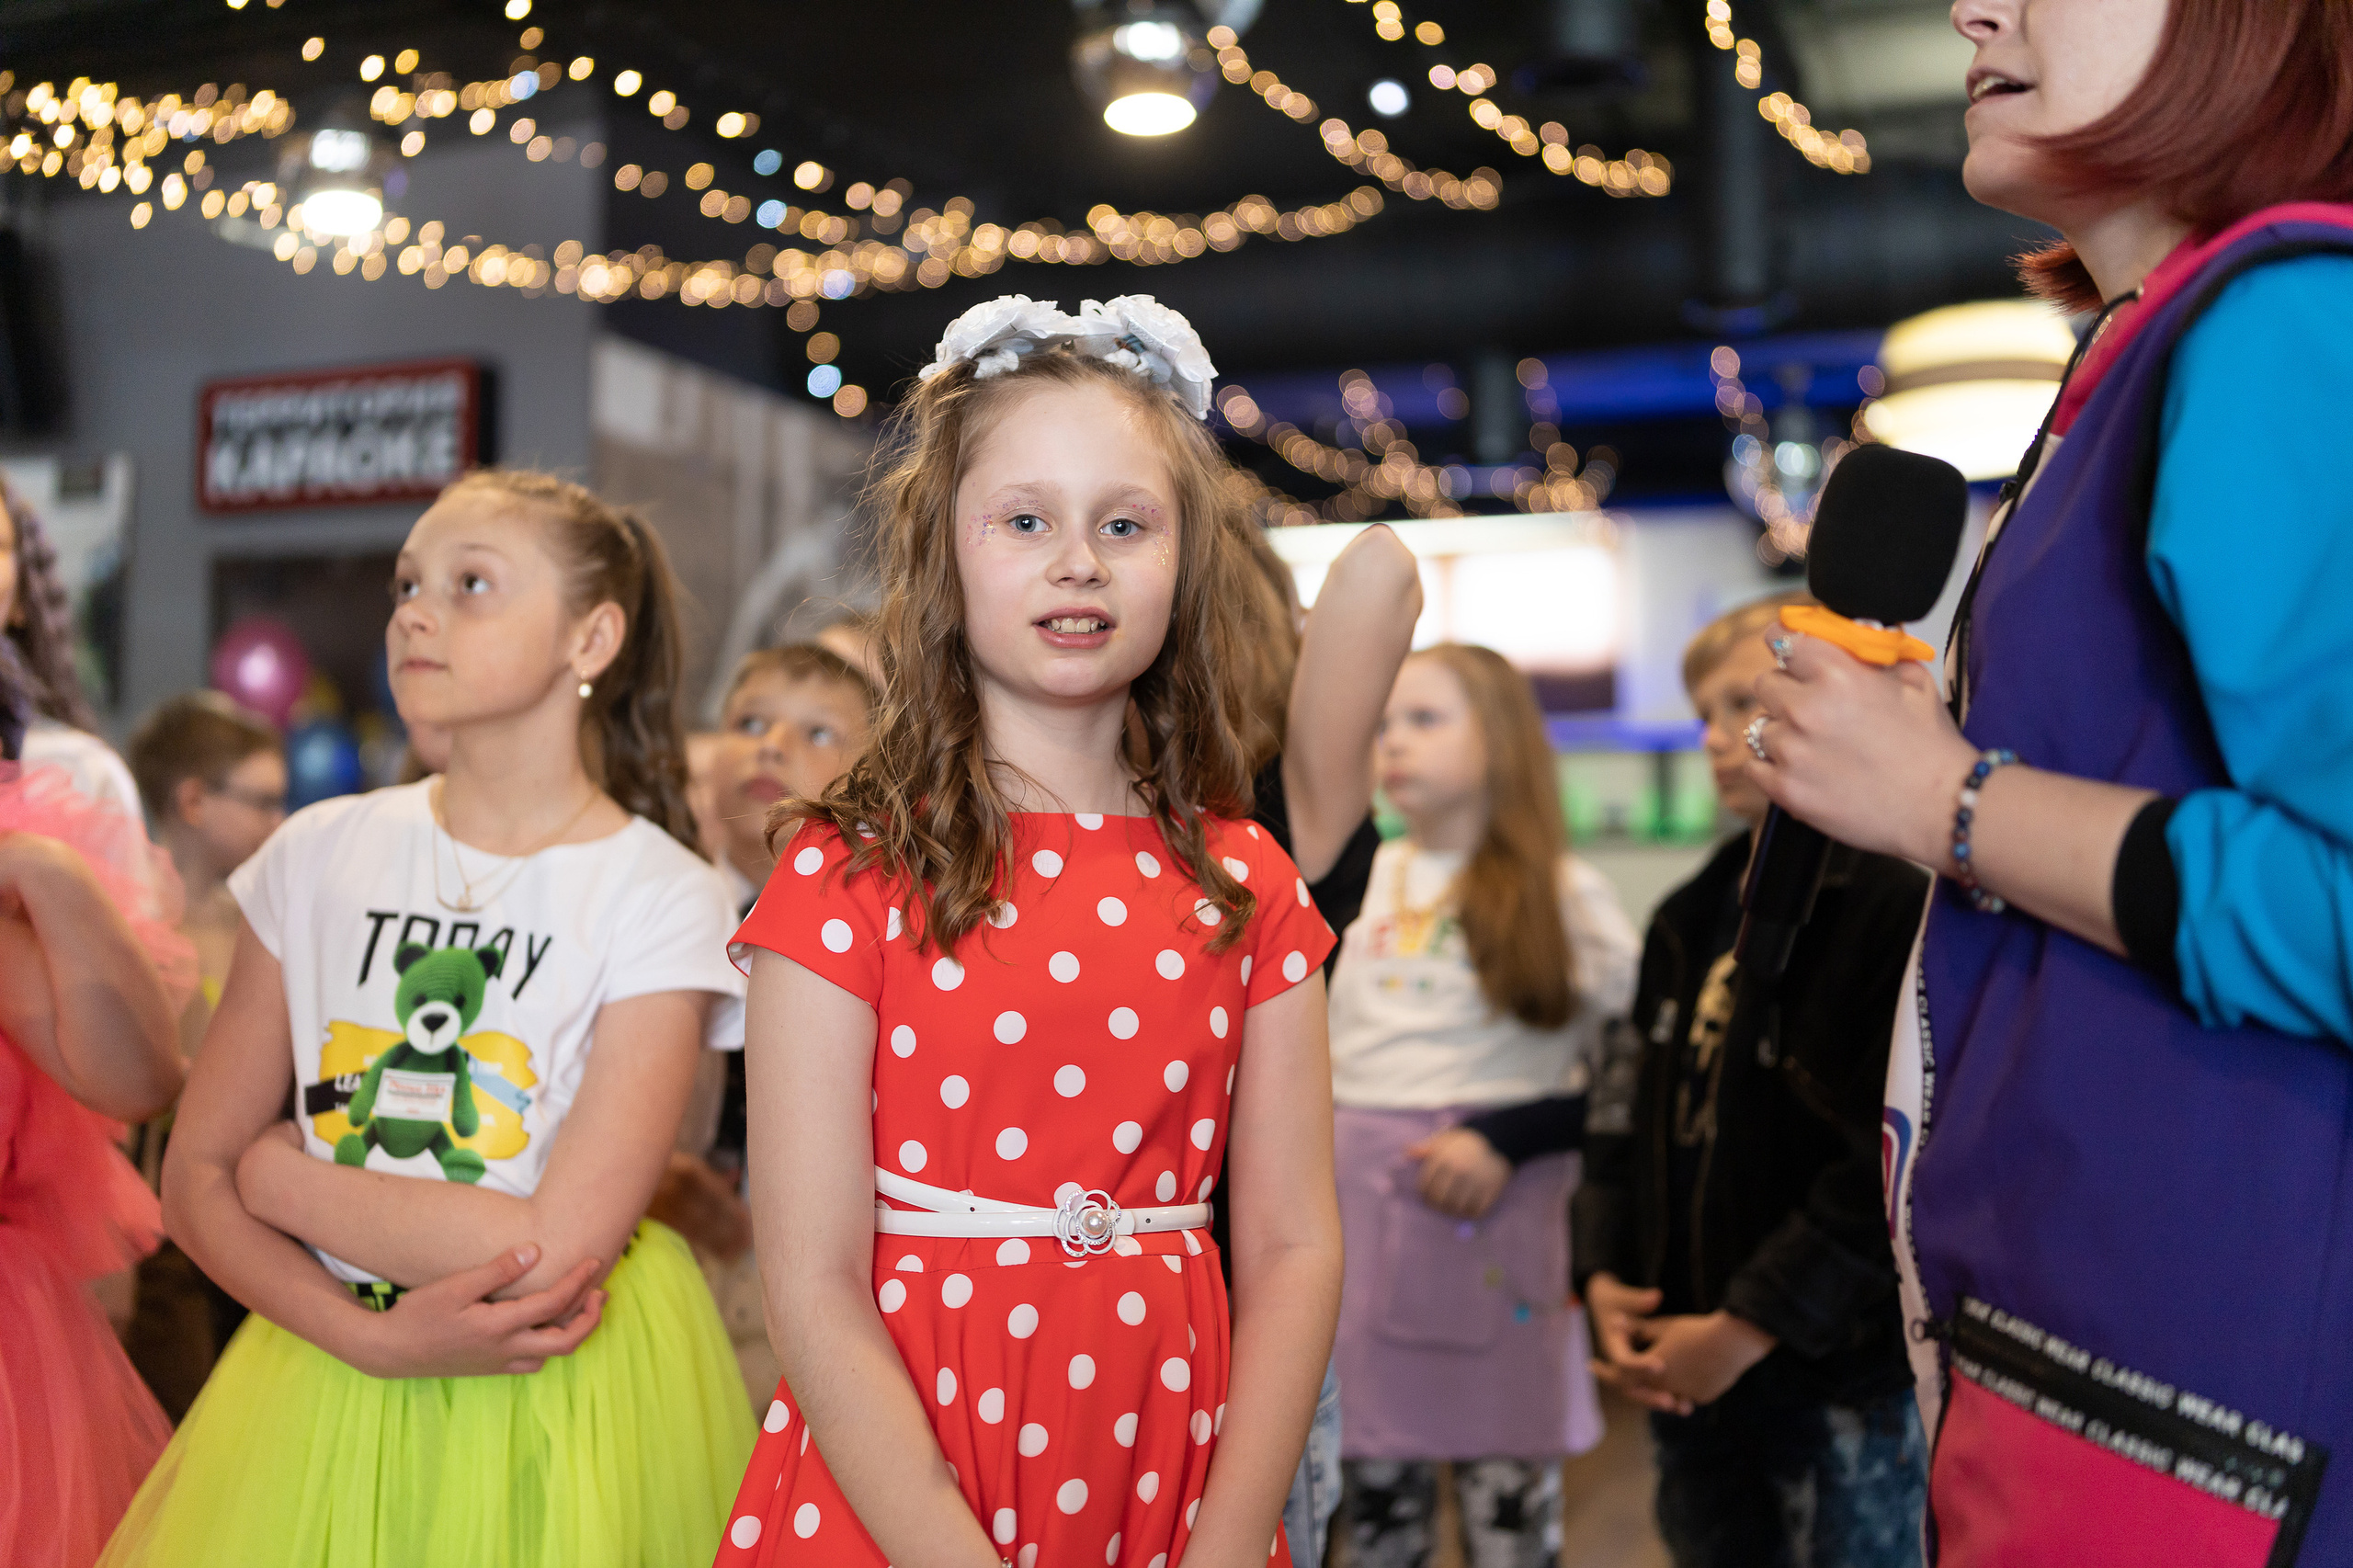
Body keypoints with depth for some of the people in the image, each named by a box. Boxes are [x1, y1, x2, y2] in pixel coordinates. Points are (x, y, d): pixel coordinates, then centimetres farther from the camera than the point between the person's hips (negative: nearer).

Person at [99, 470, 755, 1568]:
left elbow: (556, 1250, -18)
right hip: (323, 1381, 3)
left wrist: (287, 1178, -8)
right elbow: (194, 1177, 0)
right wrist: (371, 1335, -14)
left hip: (557, 1390, -3)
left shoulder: (661, 896, -11)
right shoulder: (319, 852, 0)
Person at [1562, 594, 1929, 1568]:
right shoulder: (1697, 914, 13)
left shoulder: (1905, 902, -14)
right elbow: (1642, 1111, 18)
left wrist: (1750, 1326, -17)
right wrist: (1605, 1276, 4)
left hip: (1848, 1382, -7)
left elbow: (1900, 1166, -21)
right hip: (1690, 1375, 7)